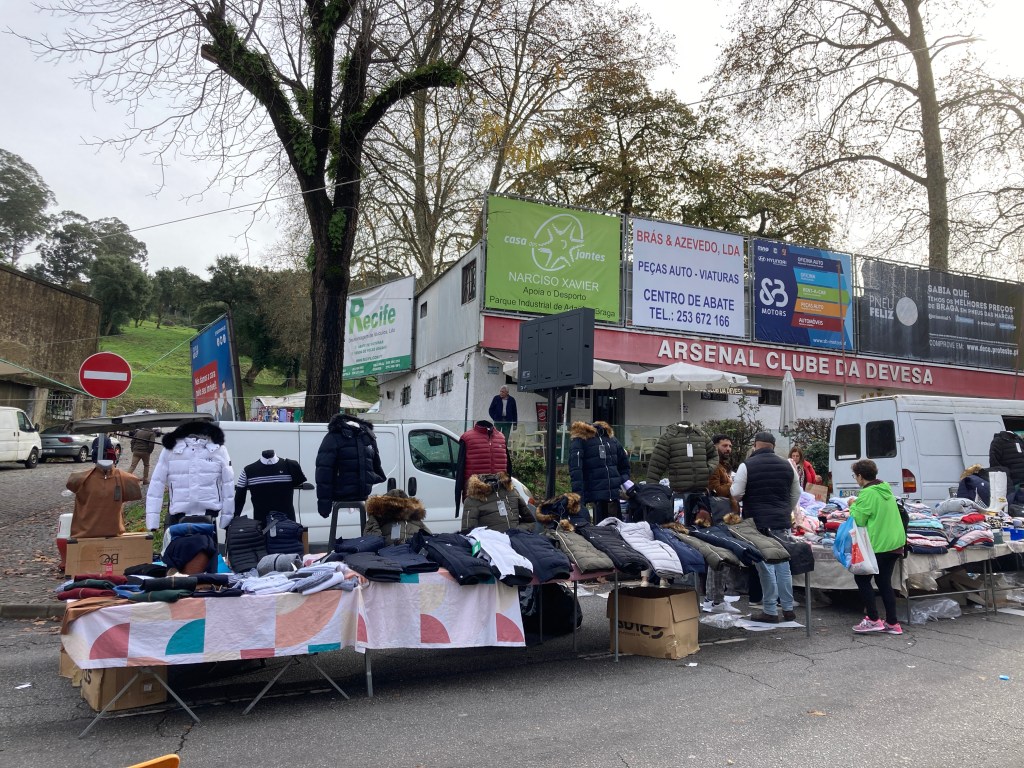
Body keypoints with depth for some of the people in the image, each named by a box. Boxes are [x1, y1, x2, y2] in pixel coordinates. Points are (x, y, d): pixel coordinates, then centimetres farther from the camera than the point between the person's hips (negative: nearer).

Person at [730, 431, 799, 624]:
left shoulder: (747, 465, -8)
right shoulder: (787, 465, 8)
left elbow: (736, 494, -9)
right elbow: (796, 494, 15)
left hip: (759, 523, -4)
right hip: (782, 522, 5)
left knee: (765, 567, 0)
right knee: (783, 564, 13)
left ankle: (770, 611, 4)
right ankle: (788, 609, 19)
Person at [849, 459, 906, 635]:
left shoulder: (867, 493, -18)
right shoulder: (885, 488, 10)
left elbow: (859, 520, -17)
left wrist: (853, 506, -1)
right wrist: (858, 505, 15)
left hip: (879, 544, -9)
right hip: (895, 542, 9)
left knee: (862, 579, 4)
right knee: (884, 582, 14)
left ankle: (873, 620, 4)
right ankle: (892, 623, 16)